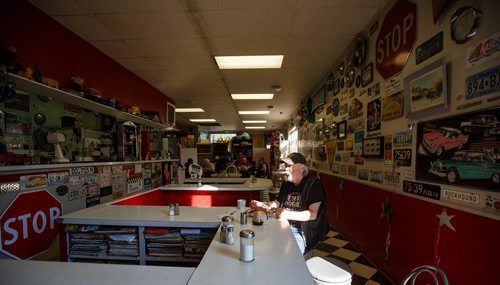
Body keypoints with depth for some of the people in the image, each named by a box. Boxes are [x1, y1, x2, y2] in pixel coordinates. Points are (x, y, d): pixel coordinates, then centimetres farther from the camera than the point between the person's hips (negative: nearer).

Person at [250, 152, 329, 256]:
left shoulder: (313, 183, -13)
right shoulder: (286, 184, 7)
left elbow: (313, 214, -20)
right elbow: (277, 203, 18)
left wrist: (287, 214, -32)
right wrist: (261, 204, -1)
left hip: (305, 232, -6)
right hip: (285, 227, 6)